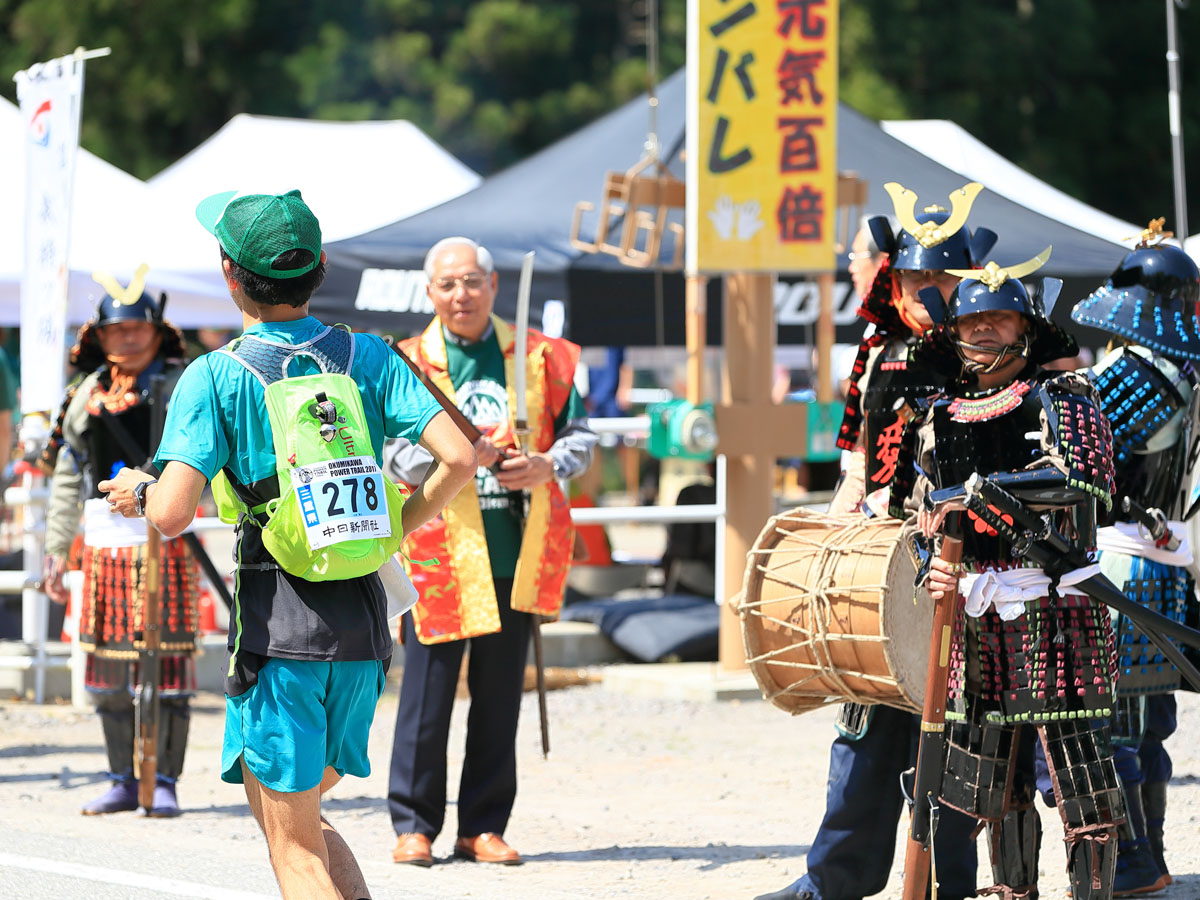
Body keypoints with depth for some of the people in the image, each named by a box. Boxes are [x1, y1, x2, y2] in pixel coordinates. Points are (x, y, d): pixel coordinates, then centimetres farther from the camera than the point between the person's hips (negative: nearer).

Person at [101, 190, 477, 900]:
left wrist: (137, 492, 7)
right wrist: (393, 531, 10)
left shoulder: (215, 377, -7)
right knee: (304, 815, 23)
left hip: (278, 625, -4)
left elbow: (172, 516, -16)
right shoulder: (369, 358, 4)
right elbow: (459, 457, -6)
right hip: (364, 616, 4)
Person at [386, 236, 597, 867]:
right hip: (440, 550, -2)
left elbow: (580, 436, 13)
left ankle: (483, 826, 14)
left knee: (500, 695, 6)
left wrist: (547, 466, -8)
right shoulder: (409, 365, 3)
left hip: (515, 550, 3)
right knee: (428, 690, -2)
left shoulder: (538, 357, 10)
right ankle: (414, 824, 7)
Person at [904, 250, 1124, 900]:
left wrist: (978, 491, -23)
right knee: (996, 780, 11)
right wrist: (928, 566, 0)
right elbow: (909, 508, 21)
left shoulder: (1064, 398, -2)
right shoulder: (937, 416, 13)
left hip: (1053, 607, -5)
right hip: (975, 612, 5)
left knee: (1077, 762, -7)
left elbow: (1087, 475, -19)